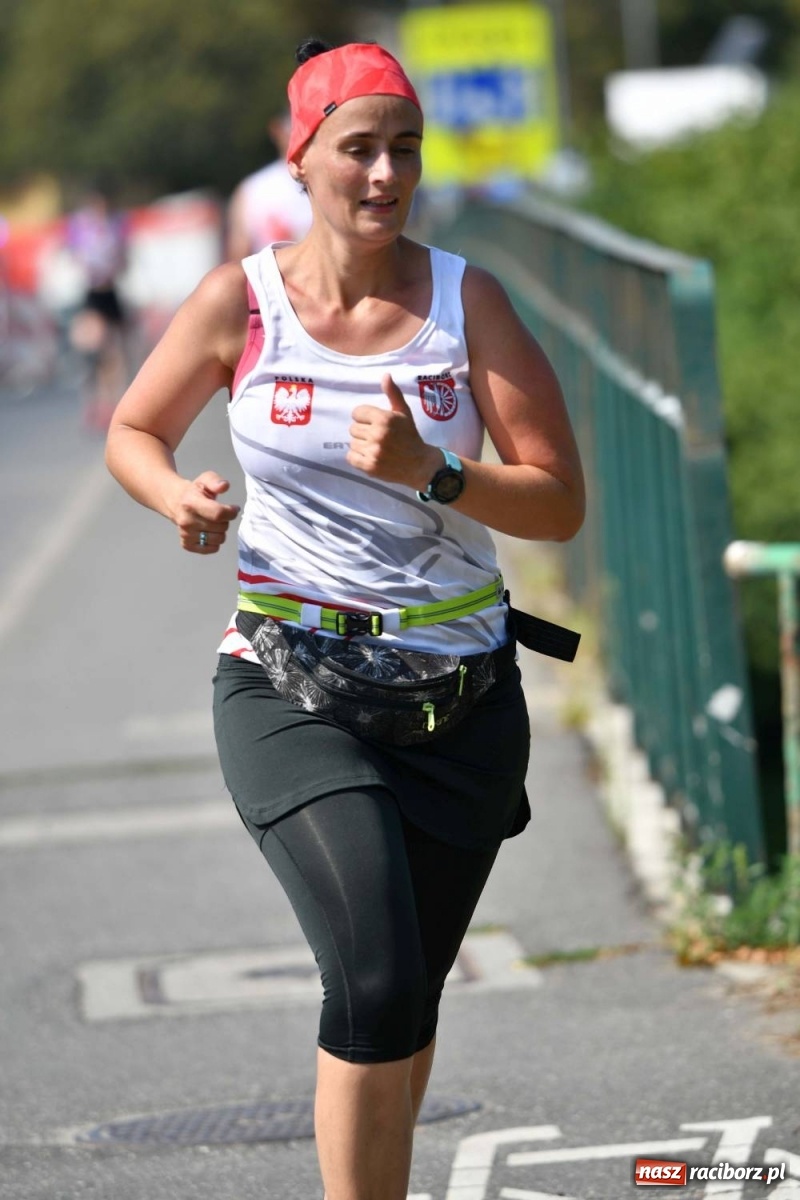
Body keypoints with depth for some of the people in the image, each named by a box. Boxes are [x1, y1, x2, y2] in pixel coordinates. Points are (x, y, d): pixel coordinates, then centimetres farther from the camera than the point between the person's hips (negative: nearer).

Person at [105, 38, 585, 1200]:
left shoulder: (467, 299, -2)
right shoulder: (241, 301, -3)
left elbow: (560, 503, -4)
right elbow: (134, 431, 12)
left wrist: (430, 472, -20)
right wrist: (178, 496, -10)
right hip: (293, 687, -2)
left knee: (405, 1001, 11)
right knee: (378, 982, -20)